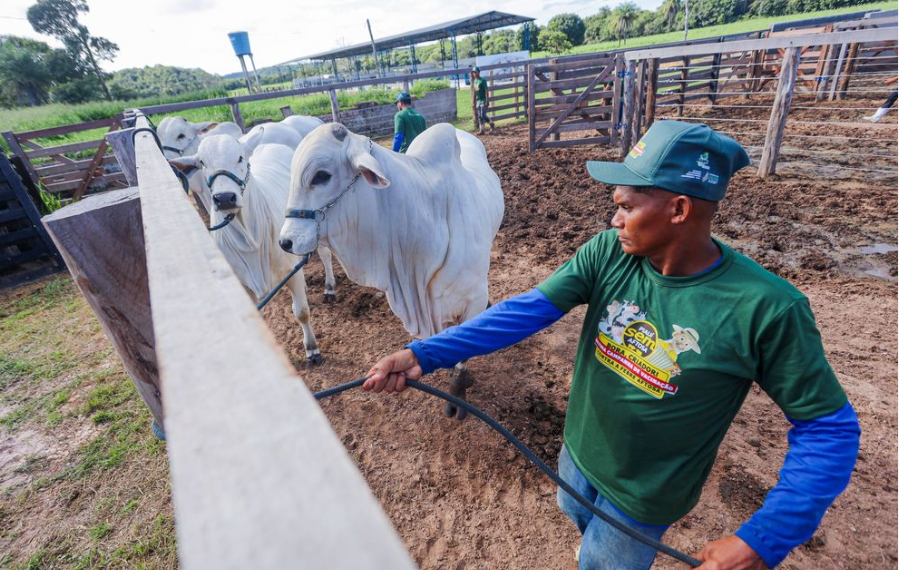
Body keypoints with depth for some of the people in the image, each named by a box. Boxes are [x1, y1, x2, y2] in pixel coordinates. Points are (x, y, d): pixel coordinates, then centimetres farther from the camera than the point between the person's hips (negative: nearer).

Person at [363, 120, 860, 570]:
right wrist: (424, 354, -32)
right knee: (583, 525, 33)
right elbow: (528, 310, -25)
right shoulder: (607, 253, -19)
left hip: (644, 496, -4)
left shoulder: (766, 309, -27)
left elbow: (829, 426, -17)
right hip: (578, 454, 4)